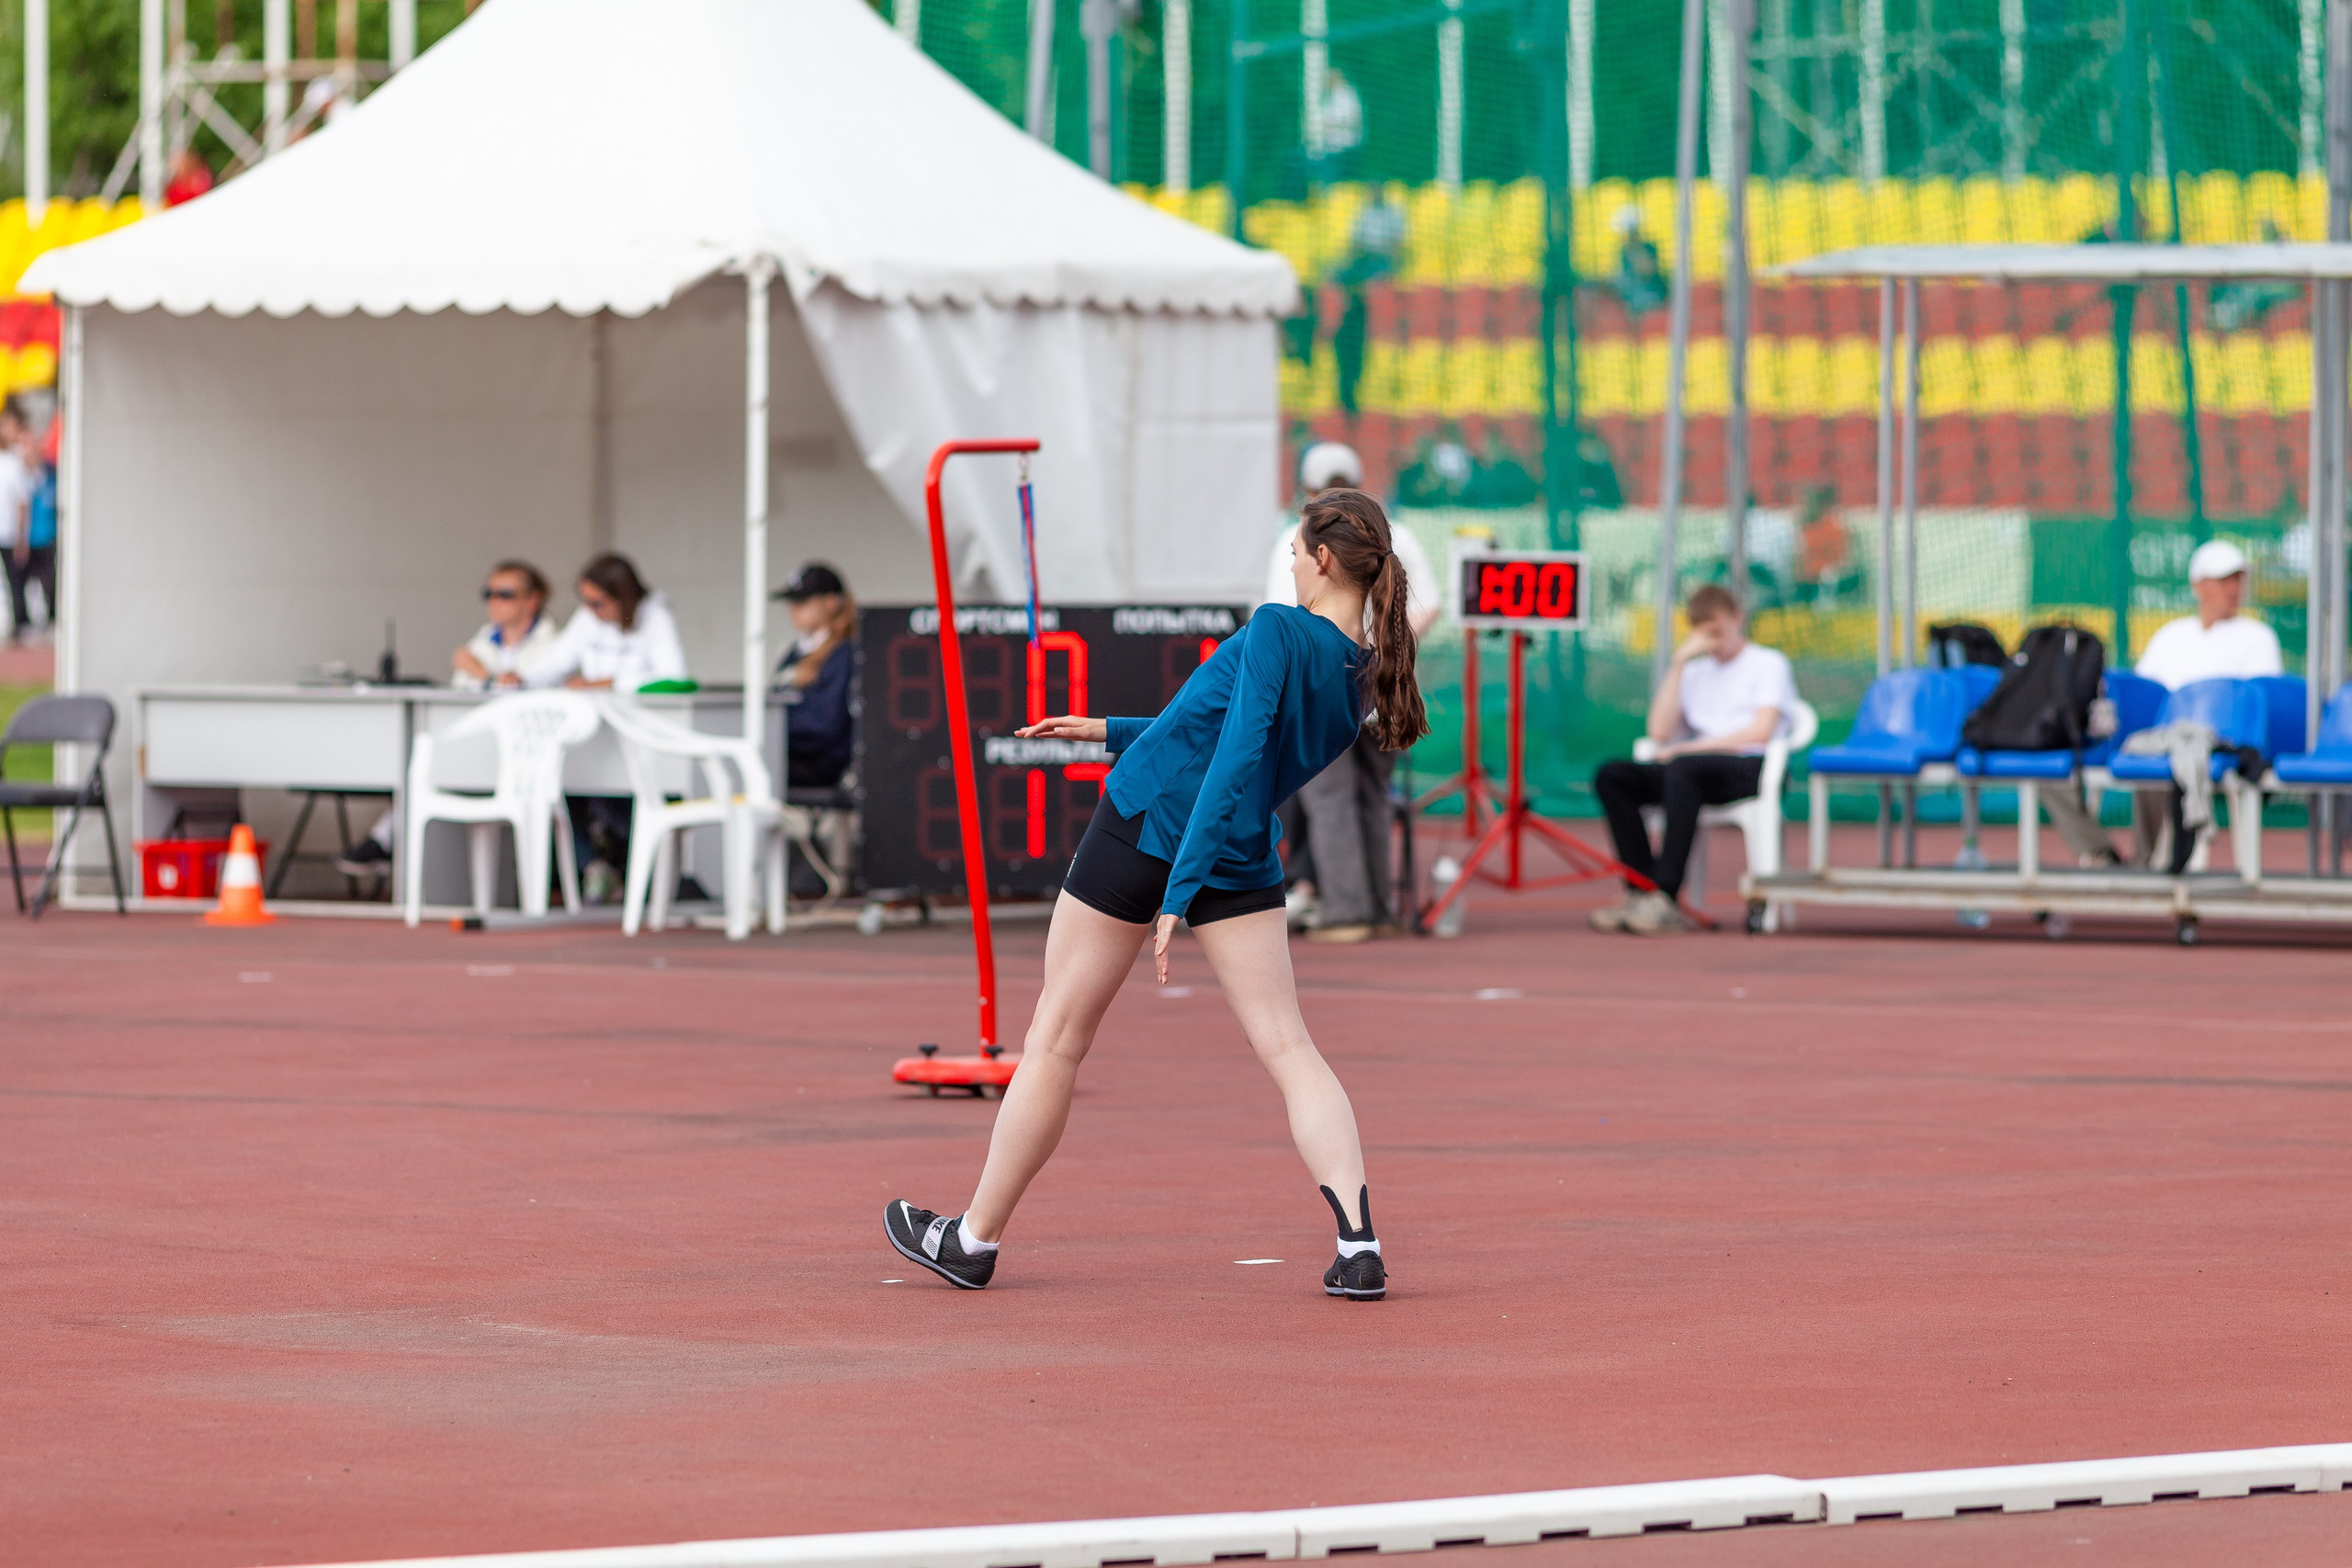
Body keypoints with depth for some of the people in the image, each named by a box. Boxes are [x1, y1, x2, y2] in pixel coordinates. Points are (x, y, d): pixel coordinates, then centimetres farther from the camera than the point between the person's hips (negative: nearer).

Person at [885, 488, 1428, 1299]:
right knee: (1288, 1047, 1)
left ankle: (974, 1237, 19)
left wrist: (1176, 898, -26)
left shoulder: (1278, 630, -17)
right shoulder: (1364, 678, 7)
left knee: (1057, 1039, 8)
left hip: (1145, 829, -6)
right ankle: (1358, 1241, -20)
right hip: (1245, 860, 6)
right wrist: (1113, 733, 28)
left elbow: (1235, 762, -24)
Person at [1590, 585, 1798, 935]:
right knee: (1611, 775, -16)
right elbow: (1660, 732, 11)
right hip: (1701, 772, 6)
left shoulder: (1769, 664, 9)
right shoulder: (1697, 673, 25)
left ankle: (1665, 898, -45)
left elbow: (1761, 732, -6)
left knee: (1683, 768, -38)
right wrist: (1679, 663, 8)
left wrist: (1688, 747, -9)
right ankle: (1641, 891, -26)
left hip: (1753, 770, -6)